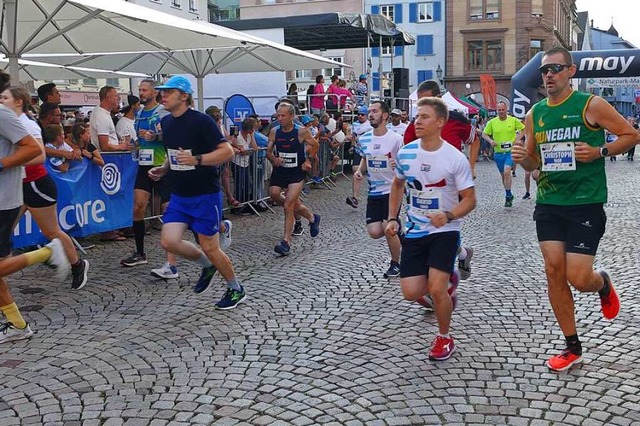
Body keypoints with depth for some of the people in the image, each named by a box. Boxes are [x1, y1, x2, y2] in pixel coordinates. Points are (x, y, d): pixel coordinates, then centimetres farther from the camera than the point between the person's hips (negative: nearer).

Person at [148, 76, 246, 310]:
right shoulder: (166, 122, 8)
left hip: (205, 195, -7)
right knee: (169, 241, -9)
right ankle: (207, 265, 20)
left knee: (209, 247, -1)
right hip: (179, 195, 7)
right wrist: (163, 169, 7)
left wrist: (196, 160, -29)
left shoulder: (201, 121, -15)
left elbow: (227, 151, -19)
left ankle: (236, 289, 23)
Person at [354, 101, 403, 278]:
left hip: (392, 190, -5)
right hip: (373, 191, 5)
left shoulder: (396, 139, -12)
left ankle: (395, 264, 17)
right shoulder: (364, 139, 3)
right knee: (374, 232, -3)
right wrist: (359, 170, 1)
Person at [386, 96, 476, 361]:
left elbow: (469, 200, -9)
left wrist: (448, 216, -28)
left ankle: (444, 338, 14)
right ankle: (446, 280, 32)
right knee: (411, 293, -3)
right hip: (414, 231, 4)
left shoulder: (455, 158, -16)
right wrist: (392, 218, 6)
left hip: (444, 231, -4)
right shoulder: (405, 153, -4)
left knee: (436, 289, -15)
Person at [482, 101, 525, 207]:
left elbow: (524, 129, 9)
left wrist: (517, 138, -6)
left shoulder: (513, 120, -3)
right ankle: (509, 195, 30)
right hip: (498, 152, 3)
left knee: (507, 172, -21)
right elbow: (484, 134, 9)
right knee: (503, 175, 13)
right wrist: (490, 140, -9)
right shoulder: (492, 122, 0)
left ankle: (508, 196, -13)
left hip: (510, 151, -3)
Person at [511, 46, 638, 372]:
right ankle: (572, 347, 16)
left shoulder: (591, 105, -6)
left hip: (585, 204, -4)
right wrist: (523, 159, -7)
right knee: (554, 271, 1)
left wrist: (600, 152, -15)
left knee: (578, 278, -8)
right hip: (548, 204, 5)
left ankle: (603, 284, 32)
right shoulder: (535, 114, 8)